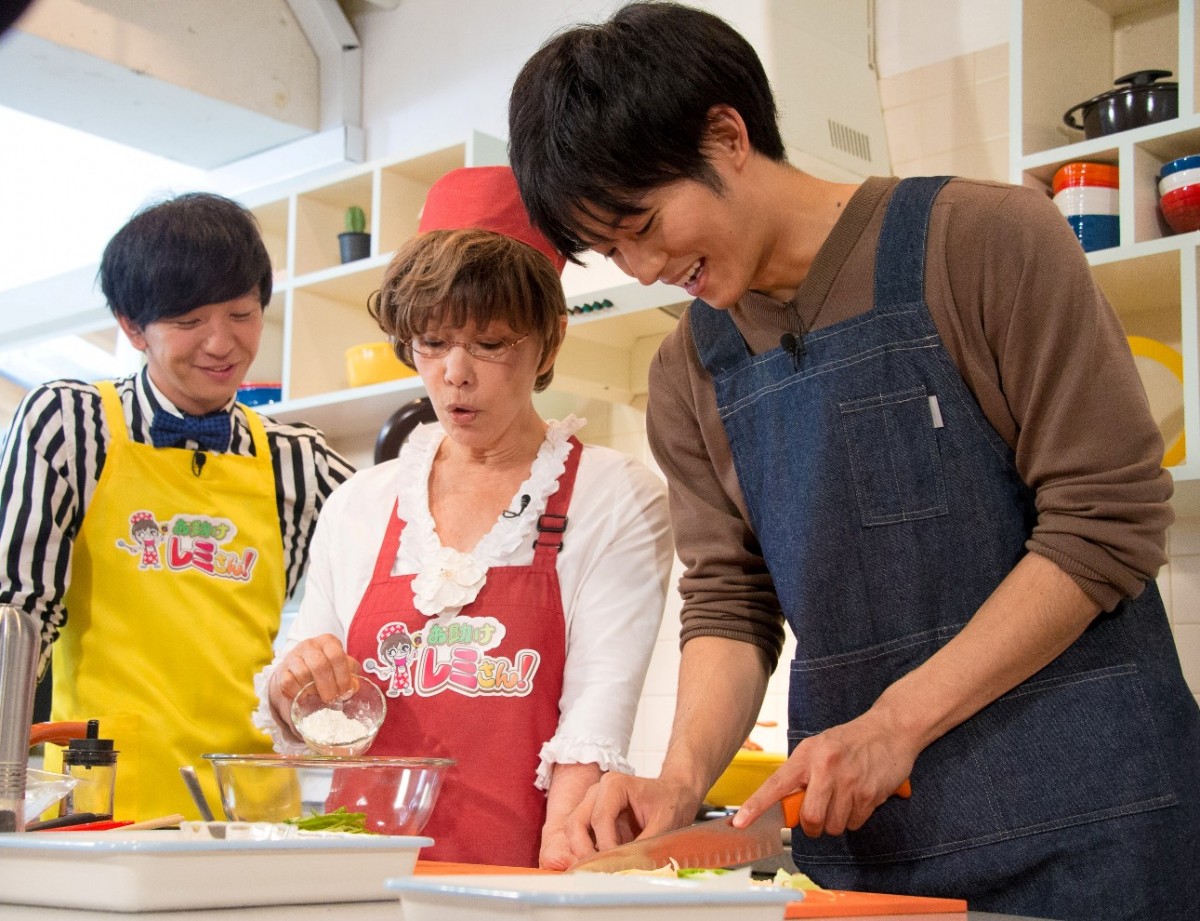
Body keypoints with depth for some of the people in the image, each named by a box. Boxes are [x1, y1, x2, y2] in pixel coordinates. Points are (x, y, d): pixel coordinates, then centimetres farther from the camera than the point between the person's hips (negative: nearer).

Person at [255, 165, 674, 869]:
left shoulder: (617, 498, 3)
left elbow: (597, 716, -7)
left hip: (515, 868, -5)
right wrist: (293, 692, -1)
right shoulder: (358, 507, 14)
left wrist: (553, 878, -19)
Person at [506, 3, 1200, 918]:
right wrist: (683, 777, -12)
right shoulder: (688, 377, 7)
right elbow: (728, 604, 7)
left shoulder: (984, 240, -9)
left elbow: (1108, 520, -12)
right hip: (848, 812, 4)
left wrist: (894, 722, -15)